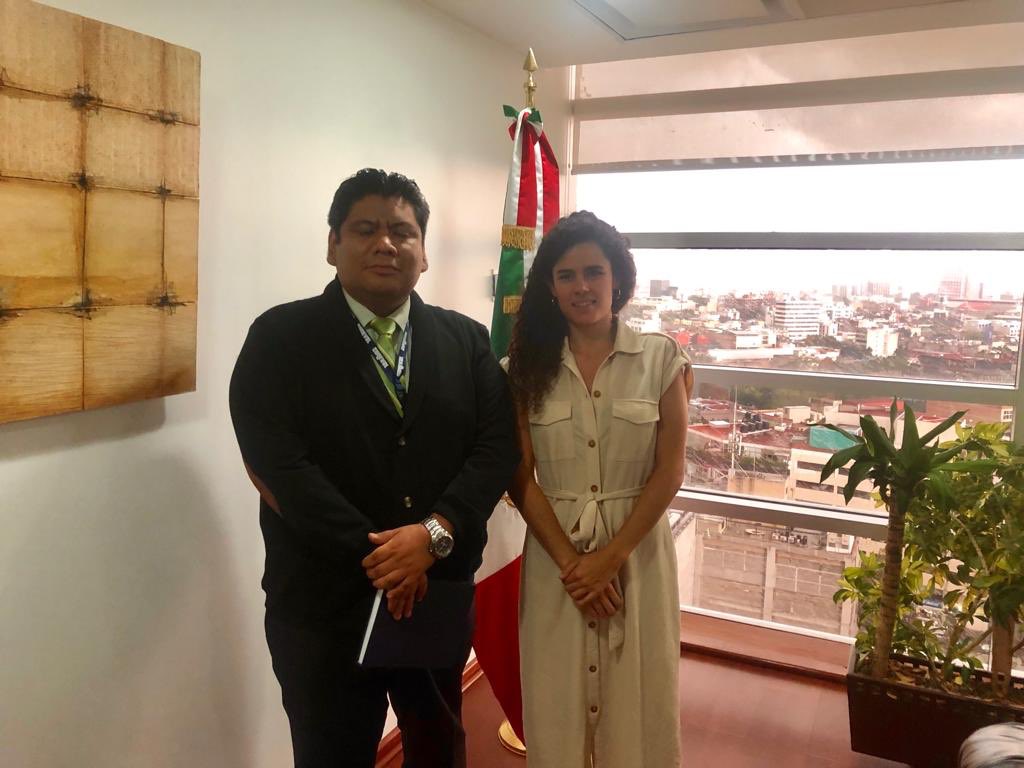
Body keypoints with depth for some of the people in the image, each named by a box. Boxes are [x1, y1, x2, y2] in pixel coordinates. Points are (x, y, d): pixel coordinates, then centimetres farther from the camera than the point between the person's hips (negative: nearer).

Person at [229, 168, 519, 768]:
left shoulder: (466, 340, 4)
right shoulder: (281, 337, -6)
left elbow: (499, 444, -4)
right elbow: (277, 461, -15)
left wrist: (436, 533, -19)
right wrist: (371, 553, -19)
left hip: (441, 593, 4)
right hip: (324, 602, -3)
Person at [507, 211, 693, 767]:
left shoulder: (660, 357, -4)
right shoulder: (528, 366, -1)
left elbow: (669, 471, -5)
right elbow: (521, 479, -3)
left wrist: (610, 558, -11)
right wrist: (572, 562, -11)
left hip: (637, 549, -1)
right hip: (554, 553, 1)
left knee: (636, 696, 12)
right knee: (559, 696, 13)